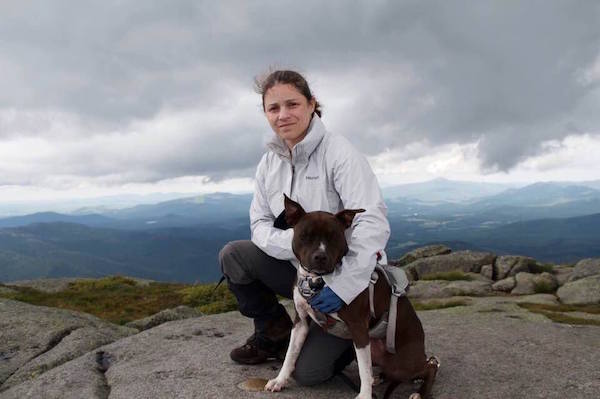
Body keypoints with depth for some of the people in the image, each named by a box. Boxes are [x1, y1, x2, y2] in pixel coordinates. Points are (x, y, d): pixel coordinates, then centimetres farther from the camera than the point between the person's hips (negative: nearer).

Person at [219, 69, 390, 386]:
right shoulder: (269, 163, 0)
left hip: (346, 277, -5)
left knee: (307, 371, -11)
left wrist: (344, 287, -30)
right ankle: (275, 332, 9)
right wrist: (299, 243, -23)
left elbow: (374, 224, -27)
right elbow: (260, 225, -1)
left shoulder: (338, 152, -20)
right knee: (232, 255, -12)